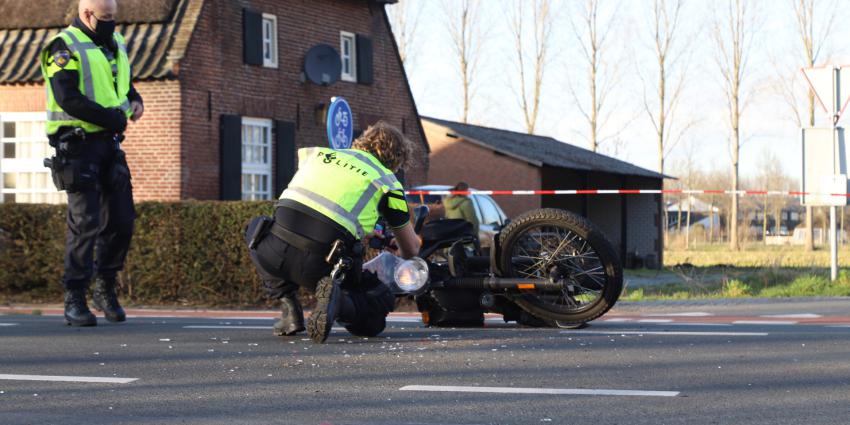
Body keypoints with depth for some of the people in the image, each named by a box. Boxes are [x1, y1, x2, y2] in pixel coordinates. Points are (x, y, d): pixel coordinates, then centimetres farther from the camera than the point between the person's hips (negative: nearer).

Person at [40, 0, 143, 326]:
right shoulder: (64, 48, -10)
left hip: (109, 142, 7)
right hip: (78, 144, -7)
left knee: (121, 219, 6)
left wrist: (135, 100, 7)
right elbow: (68, 98, -20)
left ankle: (105, 289, 21)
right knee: (85, 222, -9)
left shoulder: (115, 43, 15)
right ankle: (74, 301, -2)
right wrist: (112, 118, -19)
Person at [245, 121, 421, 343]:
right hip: (320, 264, -3)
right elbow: (411, 248, 26)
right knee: (374, 318, 18)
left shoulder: (321, 153, 26)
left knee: (256, 229, 38)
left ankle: (289, 308, 19)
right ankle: (337, 303, -15)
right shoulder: (388, 182, 16)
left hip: (274, 252, 3)